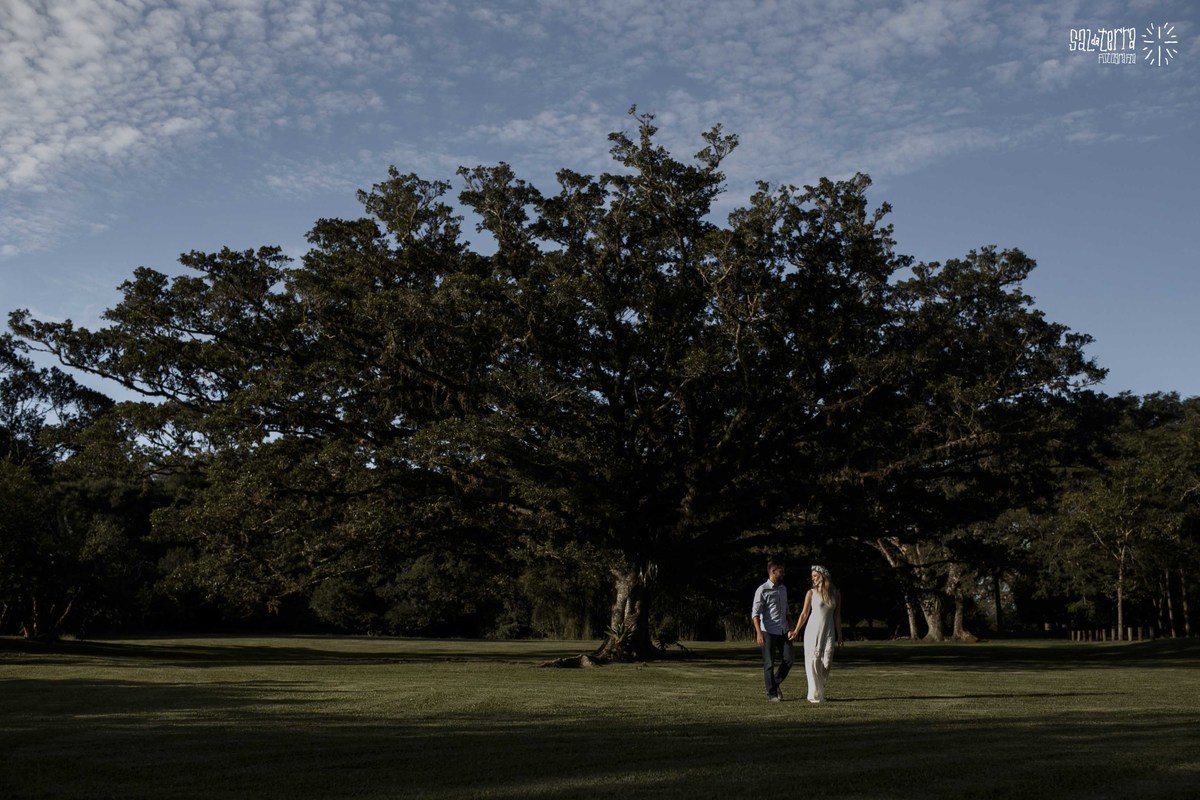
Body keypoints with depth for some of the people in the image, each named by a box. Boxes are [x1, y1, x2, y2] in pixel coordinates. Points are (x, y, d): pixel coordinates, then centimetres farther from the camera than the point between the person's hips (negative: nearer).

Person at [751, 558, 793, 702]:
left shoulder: (783, 589, 13)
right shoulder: (762, 590, -9)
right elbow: (755, 613, -13)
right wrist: (758, 633, -22)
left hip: (783, 631, 6)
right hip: (768, 632, -6)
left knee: (789, 659, 1)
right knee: (769, 663, -1)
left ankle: (775, 685, 20)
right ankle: (772, 693, 8)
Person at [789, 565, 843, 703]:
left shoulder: (836, 593, 6)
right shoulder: (811, 593, 0)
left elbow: (837, 615, 10)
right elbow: (804, 614, 4)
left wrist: (839, 635, 9)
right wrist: (796, 631, 4)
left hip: (828, 631, 2)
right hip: (813, 631, -2)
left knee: (827, 661, -5)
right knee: (813, 661, -5)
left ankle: (820, 690, 12)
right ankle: (814, 694, -1)